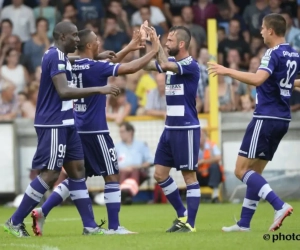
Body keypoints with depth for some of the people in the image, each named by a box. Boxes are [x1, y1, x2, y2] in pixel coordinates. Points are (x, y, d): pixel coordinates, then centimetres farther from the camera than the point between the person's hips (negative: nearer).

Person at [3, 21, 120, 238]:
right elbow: (64, 92, -27)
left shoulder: (59, 57, 14)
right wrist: (99, 89, -27)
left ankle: (89, 226, 8)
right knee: (50, 174, -8)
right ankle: (15, 222, -1)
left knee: (77, 169, 7)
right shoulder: (55, 57, -17)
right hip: (53, 124, -10)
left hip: (64, 124, 10)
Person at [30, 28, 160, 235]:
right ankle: (114, 226, 2)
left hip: (78, 130, 8)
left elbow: (107, 65, 25)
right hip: (95, 130, -8)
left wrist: (129, 48, 26)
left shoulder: (73, 66, 8)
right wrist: (154, 51, -8)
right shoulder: (94, 67, -16)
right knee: (112, 176, 1)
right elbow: (130, 68, -18)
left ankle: (42, 212, 5)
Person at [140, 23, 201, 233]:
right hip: (170, 128, 9)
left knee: (189, 175, -4)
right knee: (160, 174, 8)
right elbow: (147, 65, 12)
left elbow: (164, 65, -29)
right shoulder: (171, 62, 10)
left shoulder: (191, 65, -15)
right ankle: (182, 215, 19)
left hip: (186, 128, -9)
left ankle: (190, 223, 0)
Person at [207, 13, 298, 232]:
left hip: (266, 118, -9)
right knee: (254, 171, 14)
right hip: (282, 120, 9)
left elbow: (257, 79, -31)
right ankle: (244, 223, 14)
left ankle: (280, 206, -21)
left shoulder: (274, 54, -15)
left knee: (242, 170, -8)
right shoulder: (294, 55, 10)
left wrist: (228, 71, -26)